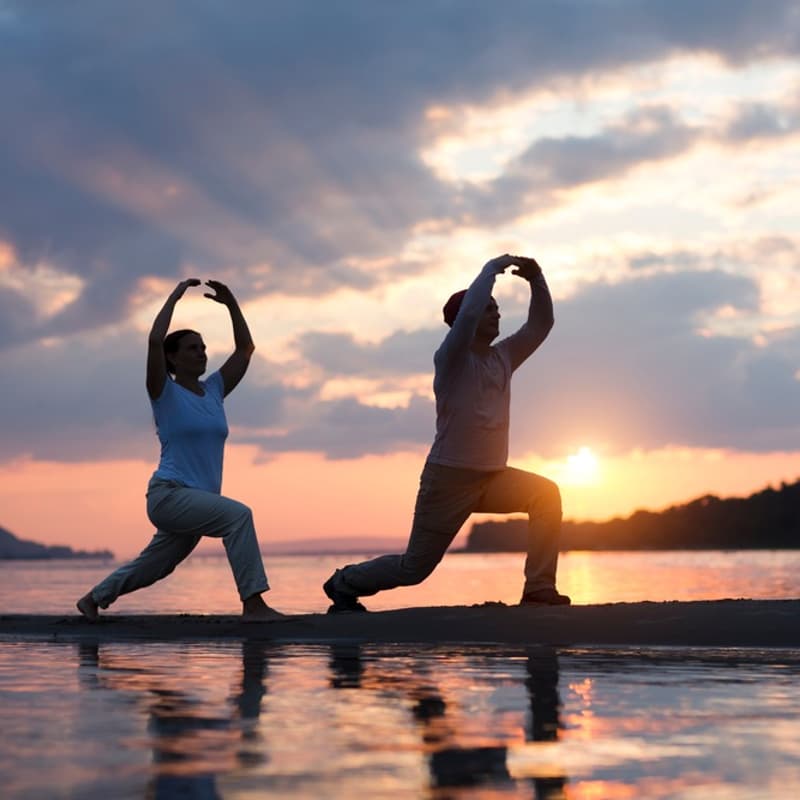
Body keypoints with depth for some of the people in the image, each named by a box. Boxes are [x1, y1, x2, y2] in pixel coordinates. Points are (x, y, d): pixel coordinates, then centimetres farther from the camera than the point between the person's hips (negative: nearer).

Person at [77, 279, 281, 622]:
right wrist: (175, 296, -12)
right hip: (169, 494, -7)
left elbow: (245, 349, 13)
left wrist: (231, 304, 6)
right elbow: (154, 341, -19)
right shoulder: (165, 393, -5)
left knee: (152, 567, 21)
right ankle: (253, 604, -30)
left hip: (199, 500, 7)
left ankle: (93, 598, 43)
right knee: (237, 514, -29)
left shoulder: (213, 390, 12)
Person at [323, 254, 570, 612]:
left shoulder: (503, 356, 8)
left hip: (492, 477, 6)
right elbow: (468, 314, -31)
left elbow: (541, 324, 8)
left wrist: (536, 280, -7)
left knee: (545, 494, -18)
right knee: (414, 567, 2)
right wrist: (492, 268, -21)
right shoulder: (451, 358, -13)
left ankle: (538, 587, -14)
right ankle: (344, 583, 27)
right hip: (449, 478, -6)